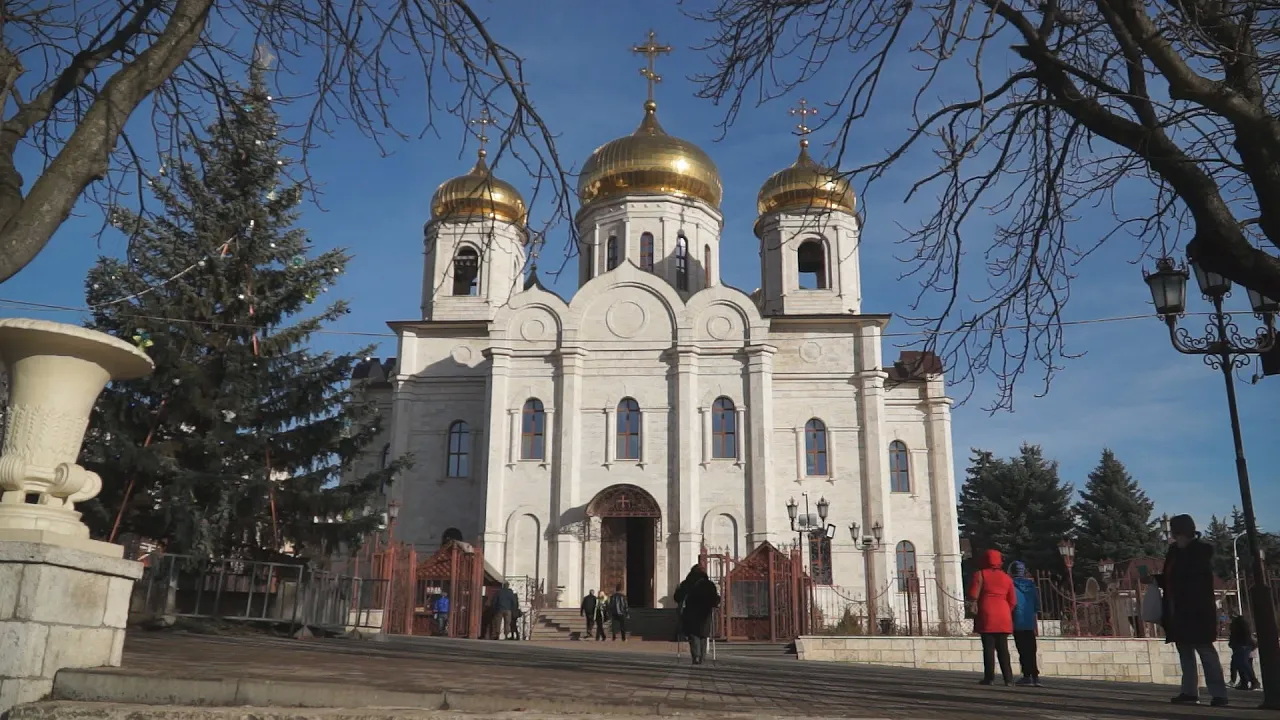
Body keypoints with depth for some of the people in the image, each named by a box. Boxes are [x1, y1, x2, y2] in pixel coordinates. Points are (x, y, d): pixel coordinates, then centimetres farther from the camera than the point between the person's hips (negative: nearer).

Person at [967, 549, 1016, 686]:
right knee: (1003, 648, 7)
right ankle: (1008, 678, 4)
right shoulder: (1007, 577, 15)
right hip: (1003, 616, 4)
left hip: (986, 614, -4)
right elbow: (1013, 601, 11)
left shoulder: (980, 575, 2)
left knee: (988, 647, -3)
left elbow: (973, 595, -6)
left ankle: (989, 677, -6)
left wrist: (974, 605, 8)